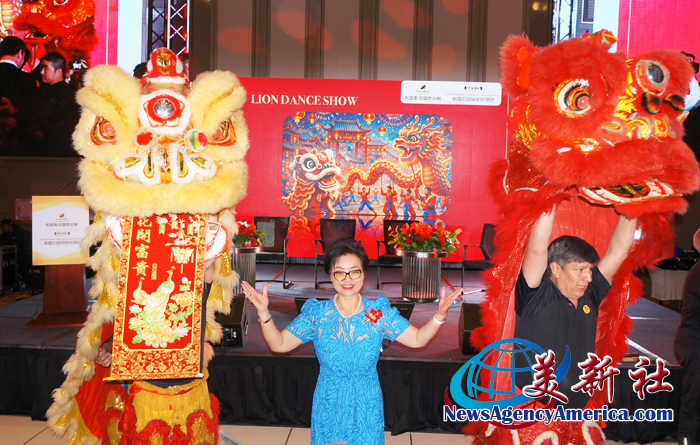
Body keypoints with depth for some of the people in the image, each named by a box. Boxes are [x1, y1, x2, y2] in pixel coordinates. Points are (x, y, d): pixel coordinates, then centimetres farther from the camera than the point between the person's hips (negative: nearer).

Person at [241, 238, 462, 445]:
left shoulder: (380, 312, -7)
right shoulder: (316, 313, -7)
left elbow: (417, 339, -7)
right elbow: (279, 344, -7)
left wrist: (440, 314, -23)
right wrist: (263, 312, -22)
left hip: (367, 407, 0)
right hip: (328, 407, 0)